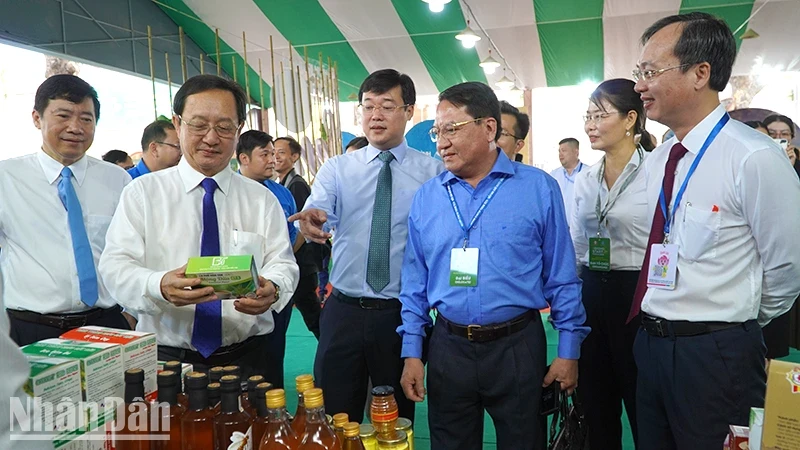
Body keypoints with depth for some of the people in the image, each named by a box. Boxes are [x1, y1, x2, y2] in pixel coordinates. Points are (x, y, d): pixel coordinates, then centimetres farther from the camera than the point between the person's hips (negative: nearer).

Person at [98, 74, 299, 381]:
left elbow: (282, 264, -1)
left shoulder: (262, 199, 6)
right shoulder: (142, 192, 2)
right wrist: (159, 286, -29)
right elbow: (116, 266, -7)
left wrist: (272, 289, -25)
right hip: (166, 359, -1)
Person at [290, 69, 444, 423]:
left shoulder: (432, 172, -1)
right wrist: (311, 220, -36)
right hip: (343, 311, 1)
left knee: (397, 419, 16)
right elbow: (320, 211, -13)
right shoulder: (336, 169, 4)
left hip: (403, 314, -1)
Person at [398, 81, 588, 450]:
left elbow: (561, 277, -2)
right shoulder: (426, 197, 1)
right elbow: (415, 282, 5)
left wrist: (569, 350, -2)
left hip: (518, 347, -2)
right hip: (448, 347, 3)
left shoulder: (539, 188, -6)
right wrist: (411, 352, 3)